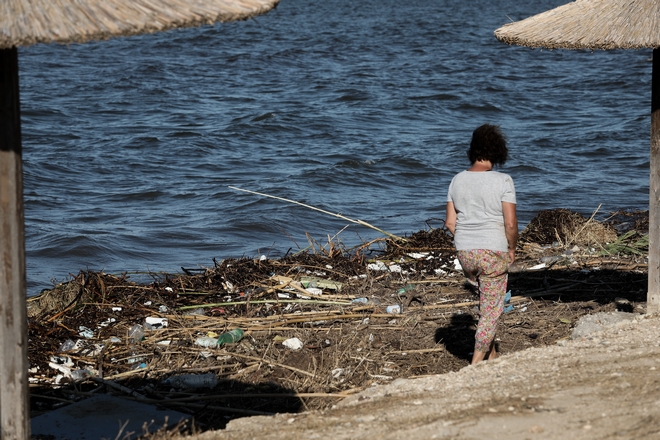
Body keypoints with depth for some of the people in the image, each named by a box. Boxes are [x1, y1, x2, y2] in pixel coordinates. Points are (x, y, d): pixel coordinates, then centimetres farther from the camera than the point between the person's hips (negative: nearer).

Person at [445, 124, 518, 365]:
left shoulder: (458, 180, 1)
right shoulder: (502, 181, -14)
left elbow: (450, 222, 3)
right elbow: (510, 223, -16)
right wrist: (512, 248, 0)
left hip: (465, 252, 5)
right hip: (494, 251, -5)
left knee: (486, 299, 27)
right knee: (491, 308, 5)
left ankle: (491, 352, 32)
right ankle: (477, 362, 1)